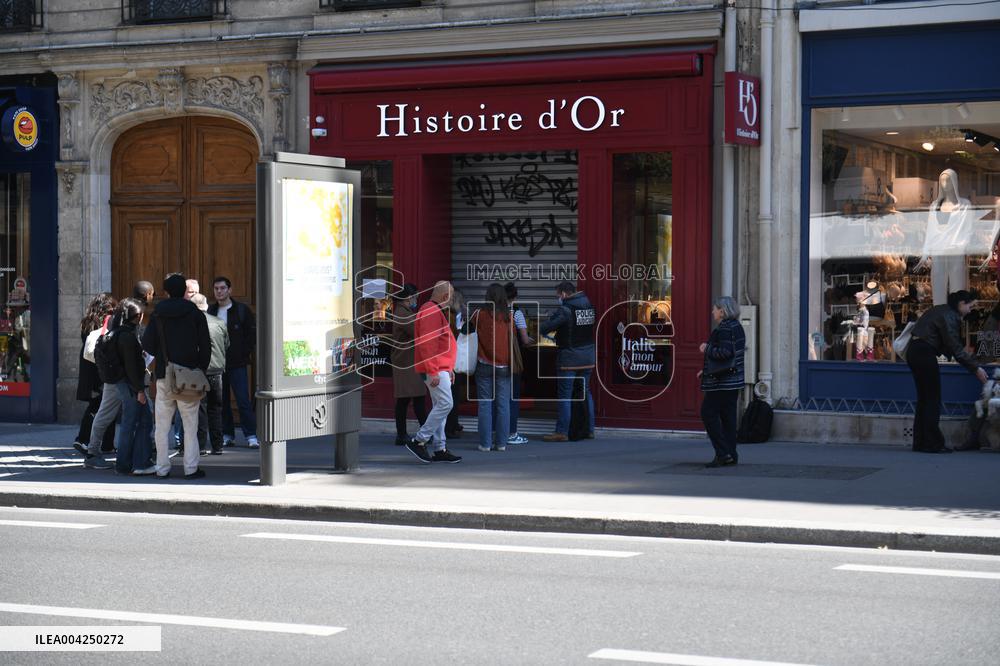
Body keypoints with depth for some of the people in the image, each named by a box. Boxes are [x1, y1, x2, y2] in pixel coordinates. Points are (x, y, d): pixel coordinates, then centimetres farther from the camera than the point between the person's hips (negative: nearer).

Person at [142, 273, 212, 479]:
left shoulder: (157, 315, 3)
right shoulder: (195, 314, -1)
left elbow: (147, 345, 1)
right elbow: (205, 346, -2)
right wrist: (201, 369, 8)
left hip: (164, 376, 1)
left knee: (162, 425, 7)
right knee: (190, 425, 2)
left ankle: (162, 468, 7)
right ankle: (191, 468, 0)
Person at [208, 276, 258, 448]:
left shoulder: (242, 310, 1)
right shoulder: (210, 311, 8)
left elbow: (252, 333, 3)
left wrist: (245, 353, -3)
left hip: (237, 364, -3)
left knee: (243, 400, -7)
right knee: (221, 401, 6)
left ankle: (251, 436, -5)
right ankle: (227, 435, 14)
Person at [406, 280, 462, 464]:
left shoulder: (436, 312, 20)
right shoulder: (431, 312, -14)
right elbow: (427, 344, -22)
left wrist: (449, 369, 24)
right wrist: (433, 372, -24)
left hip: (440, 369, 11)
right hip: (435, 370, -11)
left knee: (440, 407, 9)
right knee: (445, 404, -14)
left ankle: (440, 449, 11)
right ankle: (419, 441, -10)